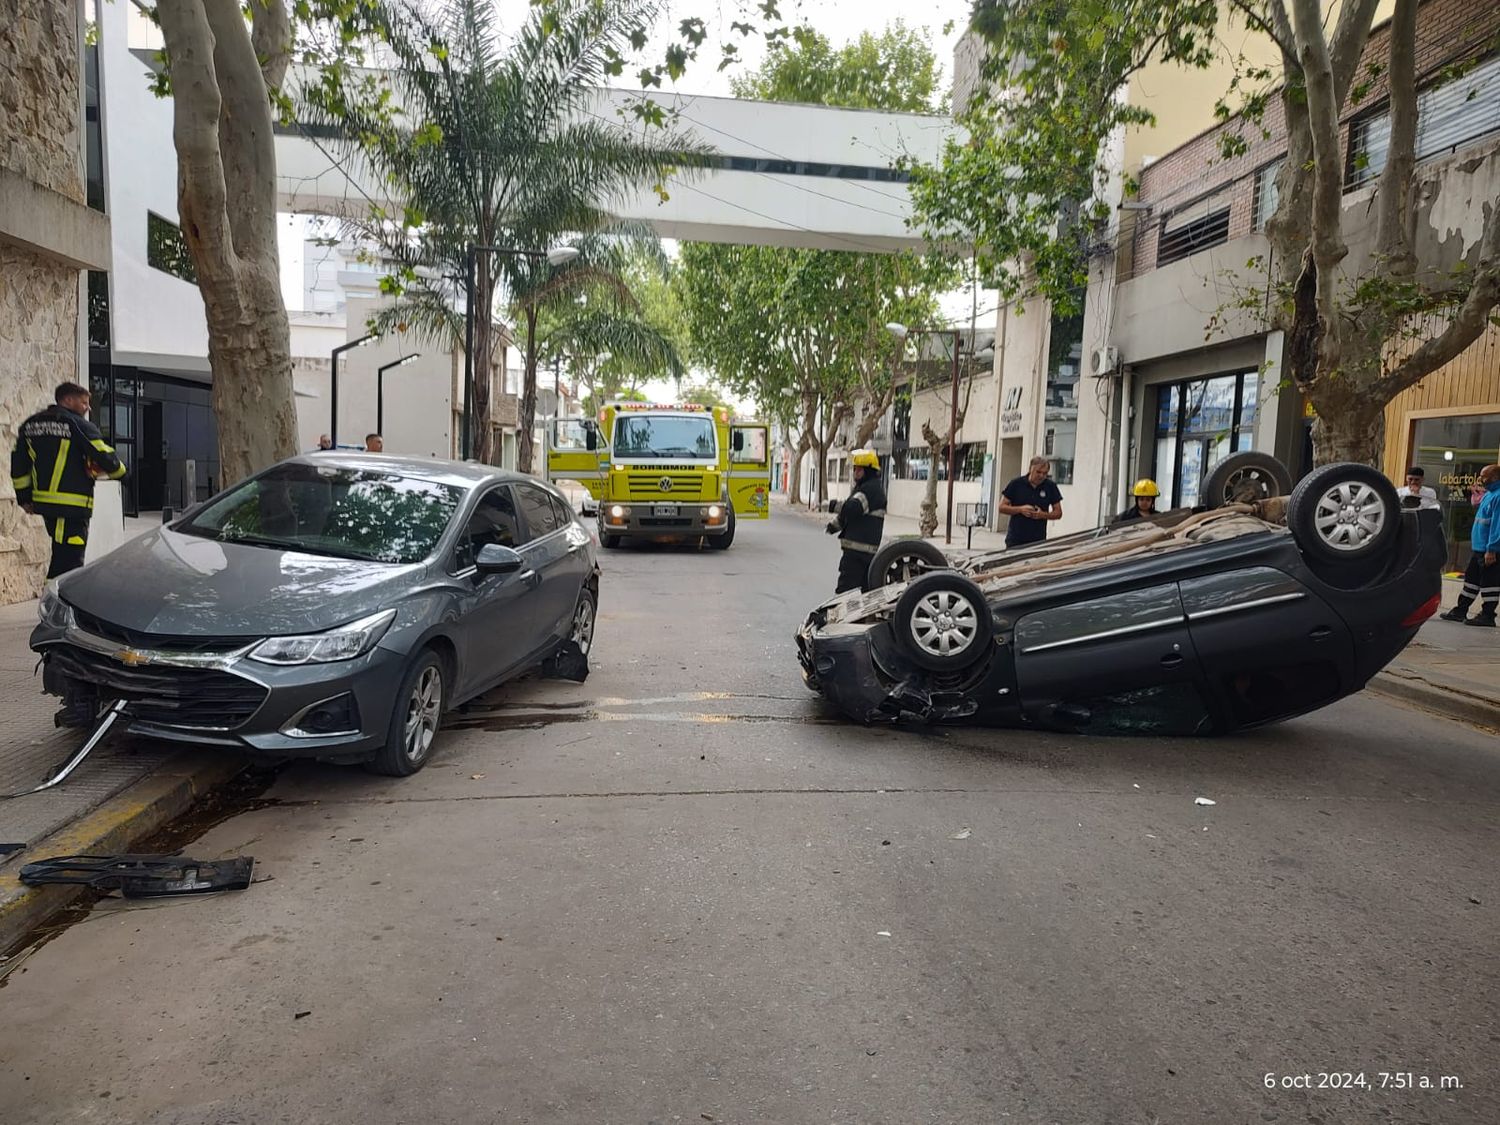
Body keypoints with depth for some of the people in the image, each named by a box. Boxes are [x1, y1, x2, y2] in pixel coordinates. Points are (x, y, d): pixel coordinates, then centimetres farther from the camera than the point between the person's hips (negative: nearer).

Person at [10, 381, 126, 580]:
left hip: (43, 500, 8)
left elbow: (18, 464, 16)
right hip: (72, 505, -8)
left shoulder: (30, 425, 14)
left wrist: (24, 497, 21)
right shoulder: (78, 425, -8)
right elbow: (105, 458, -11)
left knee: (61, 555, 20)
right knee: (70, 560, -8)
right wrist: (119, 472, 9)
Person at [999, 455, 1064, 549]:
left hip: (1038, 541, 1)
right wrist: (1020, 509, -15)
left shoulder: (1051, 487, 2)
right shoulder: (1016, 484, -2)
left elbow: (1058, 513, 7)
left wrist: (1043, 515, -12)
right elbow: (1002, 507, 0)